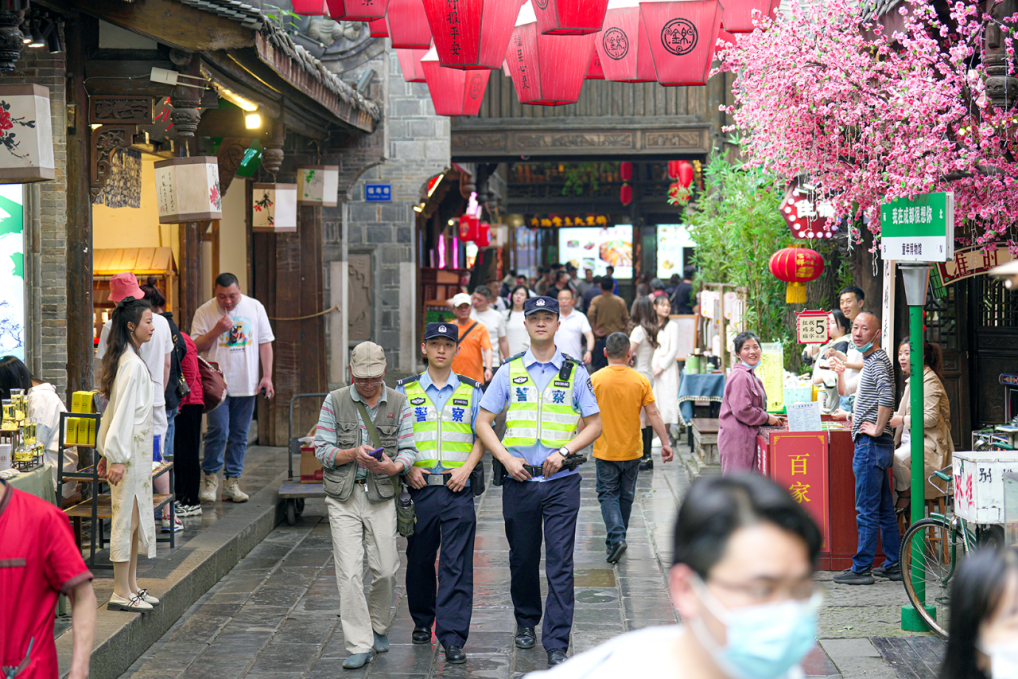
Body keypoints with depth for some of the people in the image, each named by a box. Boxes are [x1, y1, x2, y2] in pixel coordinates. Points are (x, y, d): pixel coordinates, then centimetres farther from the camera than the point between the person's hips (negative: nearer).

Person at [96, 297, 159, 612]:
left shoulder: (128, 359, 14)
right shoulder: (132, 364, -17)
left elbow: (115, 408, 17)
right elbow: (122, 411, -21)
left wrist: (109, 452, 19)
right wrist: (117, 458, -22)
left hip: (137, 451, 10)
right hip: (129, 451, -10)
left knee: (138, 518, 13)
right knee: (127, 518, -5)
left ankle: (131, 586, 20)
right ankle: (121, 593, 0)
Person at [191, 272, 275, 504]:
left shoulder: (255, 307, 6)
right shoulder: (204, 312, -1)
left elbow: (265, 342, 8)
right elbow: (196, 346, -2)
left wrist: (267, 376, 2)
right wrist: (217, 330, -17)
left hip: (246, 383, 3)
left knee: (239, 435, 5)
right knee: (218, 431, -11)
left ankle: (232, 482, 12)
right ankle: (210, 477, 7)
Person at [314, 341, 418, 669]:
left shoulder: (399, 403, 5)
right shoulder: (335, 402, 2)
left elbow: (409, 449, 1)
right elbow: (322, 450, -1)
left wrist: (393, 466, -21)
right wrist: (353, 453, -18)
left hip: (382, 495, 1)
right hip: (343, 497, -1)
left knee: (386, 569, 1)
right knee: (349, 572, -7)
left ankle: (377, 626, 29)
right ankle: (359, 646, -3)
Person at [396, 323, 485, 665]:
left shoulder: (471, 391, 9)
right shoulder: (405, 390, 8)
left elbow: (482, 436, 9)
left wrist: (466, 468, -6)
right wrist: (408, 468, -5)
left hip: (458, 490, -1)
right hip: (419, 489, 1)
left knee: (457, 566, -7)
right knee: (419, 560, 10)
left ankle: (453, 639, -7)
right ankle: (423, 621, 31)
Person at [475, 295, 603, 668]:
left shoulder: (575, 373, 5)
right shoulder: (509, 372, 7)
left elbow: (595, 424, 7)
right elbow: (483, 422, 6)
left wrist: (564, 451, -8)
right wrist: (506, 458, -7)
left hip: (561, 481, -1)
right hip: (519, 481, 1)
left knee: (560, 564, -6)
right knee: (522, 558, 12)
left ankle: (557, 644, -3)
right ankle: (526, 621, 34)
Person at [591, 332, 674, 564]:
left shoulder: (595, 379, -10)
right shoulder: (640, 380, -5)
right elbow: (653, 414, -4)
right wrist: (665, 443, 3)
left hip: (606, 450, -2)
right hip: (632, 450, 2)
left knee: (608, 495, 5)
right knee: (626, 495, 16)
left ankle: (616, 538, -15)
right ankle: (616, 539, 29)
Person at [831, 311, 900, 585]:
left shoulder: (878, 361, -13)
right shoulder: (870, 360, 19)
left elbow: (887, 396, -30)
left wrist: (877, 429, -24)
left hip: (871, 443, -11)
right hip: (873, 445, 11)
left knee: (867, 509, -6)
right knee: (884, 508, 13)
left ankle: (861, 568, -3)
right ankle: (894, 565, 18)